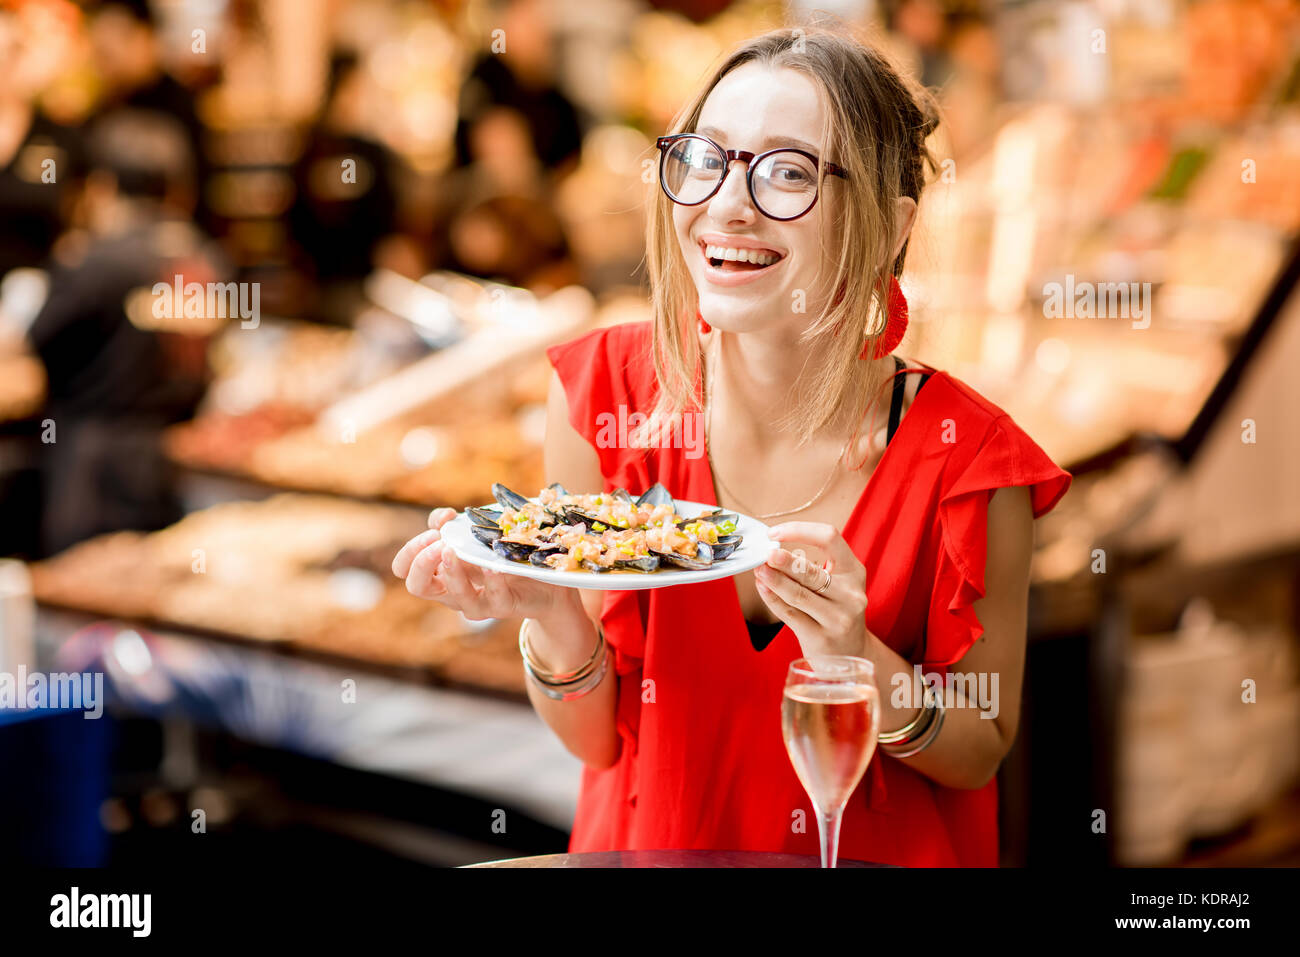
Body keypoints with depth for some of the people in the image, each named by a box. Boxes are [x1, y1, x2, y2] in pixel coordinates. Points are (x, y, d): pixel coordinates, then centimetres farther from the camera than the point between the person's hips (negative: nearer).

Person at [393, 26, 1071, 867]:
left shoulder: (965, 459, -13)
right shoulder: (603, 392, -8)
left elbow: (981, 751, -2)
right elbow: (599, 738, -2)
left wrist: (859, 662, -20)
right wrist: (550, 613, -21)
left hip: (878, 855, -2)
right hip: (646, 843, 2)